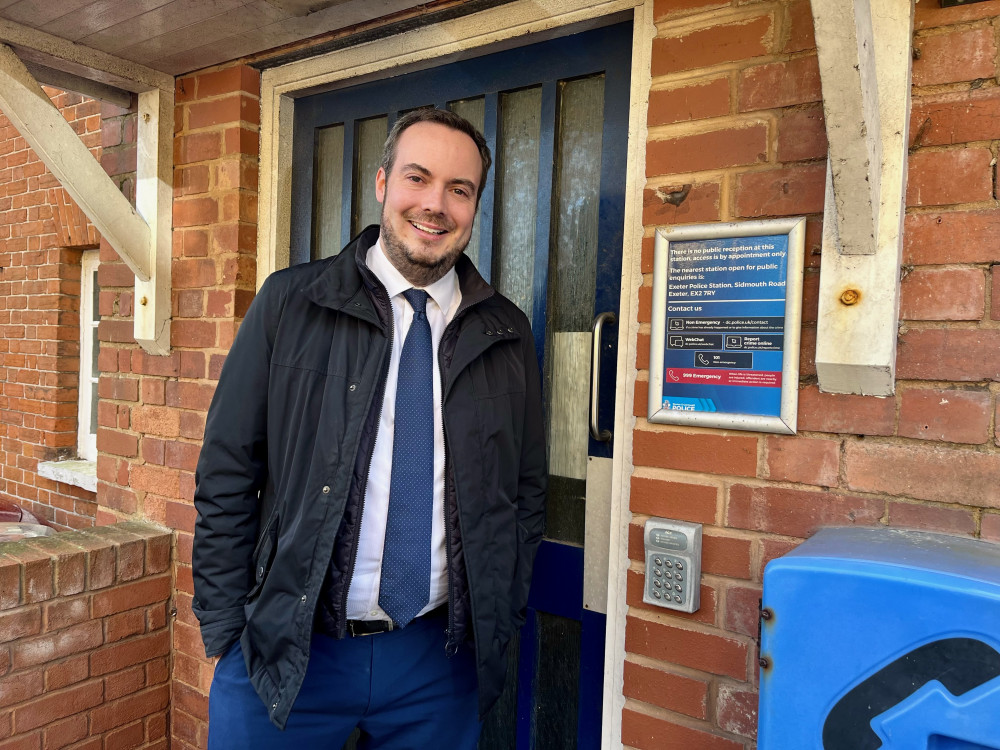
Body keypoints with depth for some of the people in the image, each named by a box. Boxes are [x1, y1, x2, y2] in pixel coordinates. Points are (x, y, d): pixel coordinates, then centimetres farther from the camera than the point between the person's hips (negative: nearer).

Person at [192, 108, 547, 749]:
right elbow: (227, 475, -4)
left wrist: (501, 625, 4)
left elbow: (527, 492, 7)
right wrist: (226, 631, -4)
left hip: (440, 656, 2)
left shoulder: (508, 335, 1)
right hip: (285, 650, -1)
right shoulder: (290, 304, -5)